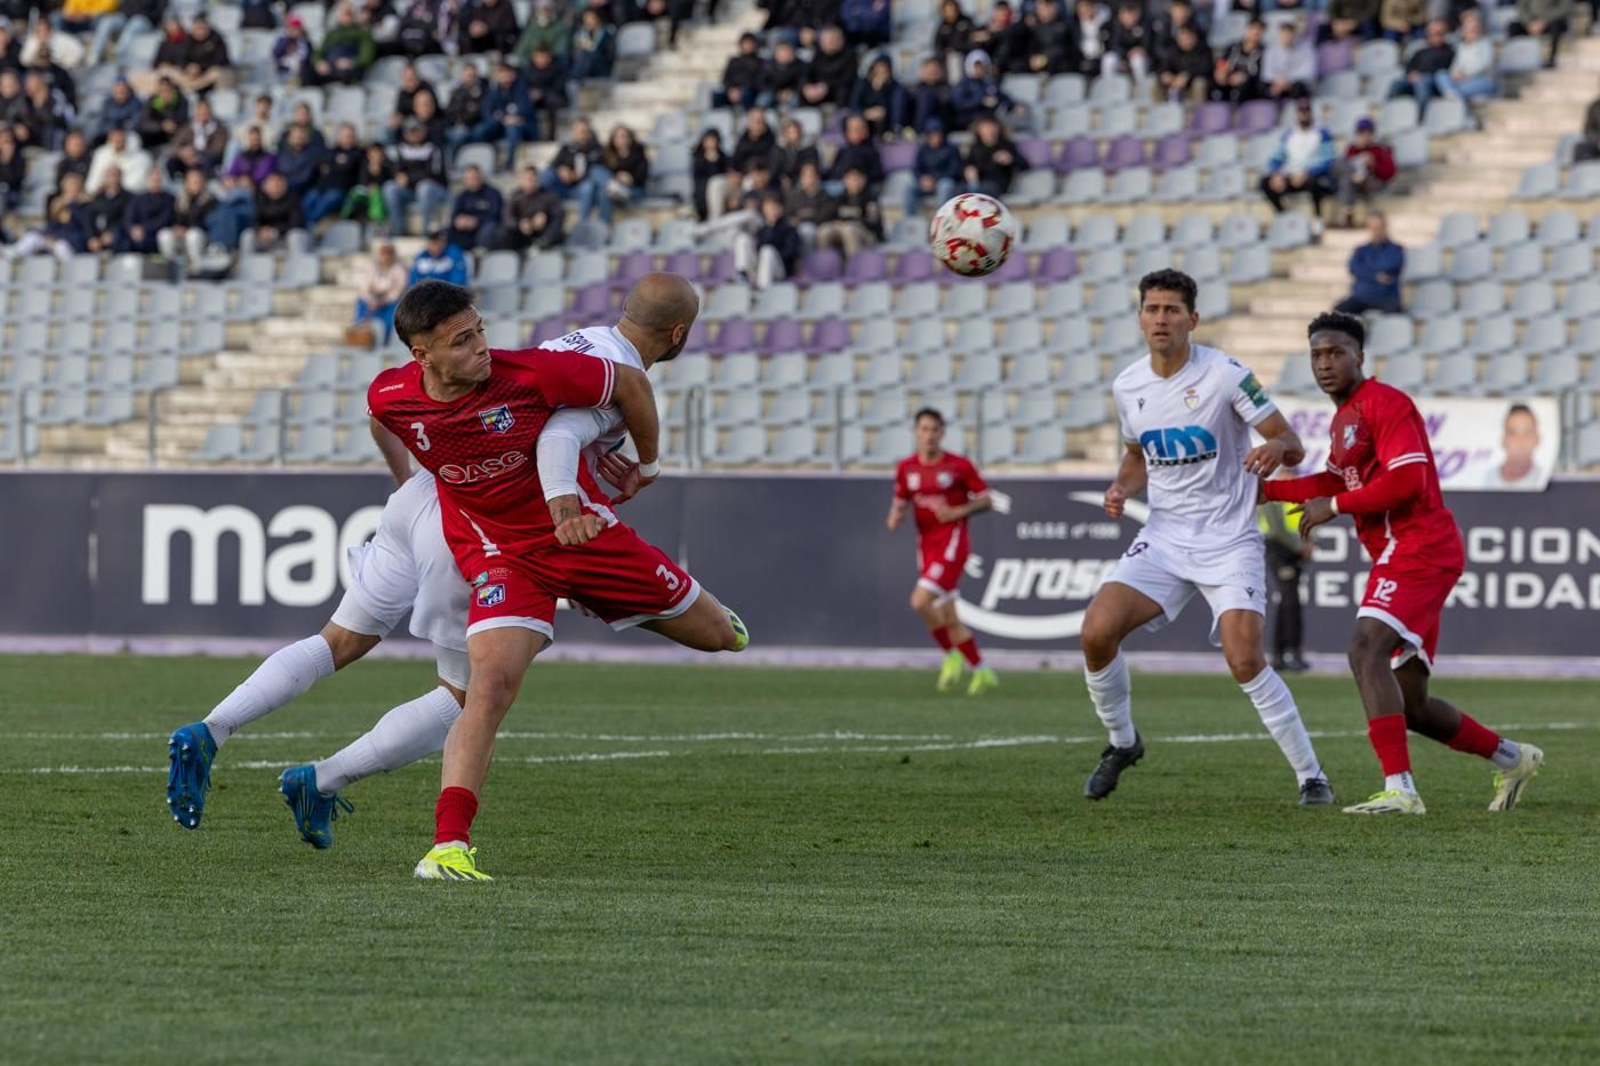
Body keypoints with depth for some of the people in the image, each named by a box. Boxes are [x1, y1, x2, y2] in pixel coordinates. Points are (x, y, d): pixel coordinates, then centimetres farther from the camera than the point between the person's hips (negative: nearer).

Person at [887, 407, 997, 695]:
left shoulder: (960, 466, -5)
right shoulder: (906, 468, 8)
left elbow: (986, 500, 0)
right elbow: (900, 502, 17)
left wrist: (958, 512, -16)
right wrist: (895, 518, -7)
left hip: (952, 543, -6)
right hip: (926, 547, 6)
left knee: (920, 601, -22)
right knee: (949, 619, 7)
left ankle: (951, 655, -3)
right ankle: (981, 671, 21)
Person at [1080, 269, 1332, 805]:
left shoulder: (1224, 374, -12)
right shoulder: (1127, 387, 4)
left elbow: (1293, 446, -9)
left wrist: (1276, 448, -34)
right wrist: (1123, 489, 0)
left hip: (1229, 540, -4)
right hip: (1164, 537, 4)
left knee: (1245, 661, -21)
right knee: (1097, 632, -14)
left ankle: (1311, 776, -6)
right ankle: (1122, 743, 12)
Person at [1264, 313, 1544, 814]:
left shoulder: (1383, 403, -10)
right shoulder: (1343, 417, 21)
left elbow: (1407, 480, -20)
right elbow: (1335, 482, 33)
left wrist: (1334, 506, -14)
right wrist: (1266, 488, 23)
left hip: (1417, 547, -10)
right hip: (1400, 557, 10)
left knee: (1366, 652, -27)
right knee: (1410, 707, 10)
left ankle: (1399, 789, -34)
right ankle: (1511, 759, 26)